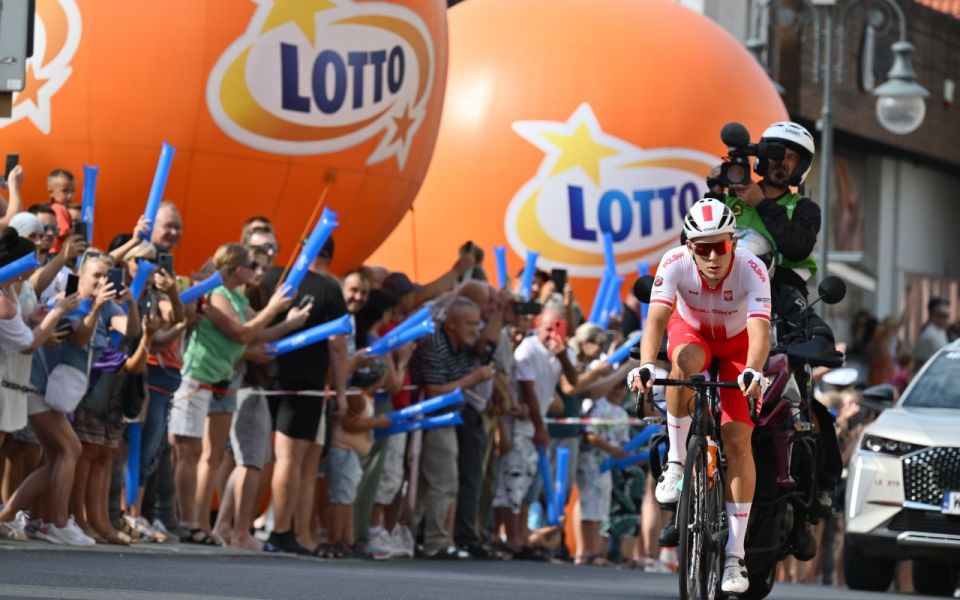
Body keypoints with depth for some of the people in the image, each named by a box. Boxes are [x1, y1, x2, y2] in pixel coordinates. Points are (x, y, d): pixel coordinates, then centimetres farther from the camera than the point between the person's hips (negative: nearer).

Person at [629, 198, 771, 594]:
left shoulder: (751, 271, -33)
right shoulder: (675, 264, -30)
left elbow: (760, 331, -44)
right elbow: (656, 319, -40)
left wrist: (753, 372, -64)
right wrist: (646, 366, -58)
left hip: (737, 344, -1)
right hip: (691, 331, 1)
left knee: (737, 439, -14)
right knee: (686, 363, -38)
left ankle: (735, 555, -11)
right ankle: (676, 462, -20)